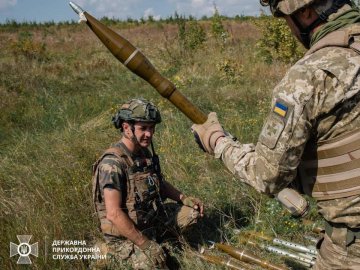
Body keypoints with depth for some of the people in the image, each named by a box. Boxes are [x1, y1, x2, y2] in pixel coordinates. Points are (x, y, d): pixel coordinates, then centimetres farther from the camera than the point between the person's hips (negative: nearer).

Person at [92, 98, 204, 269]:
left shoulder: (145, 153, 1)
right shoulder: (113, 163, -25)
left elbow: (159, 183, 18)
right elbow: (114, 214, -28)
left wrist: (184, 199, 2)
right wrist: (146, 245, -25)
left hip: (152, 219, 7)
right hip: (124, 235, -7)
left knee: (193, 211, 3)